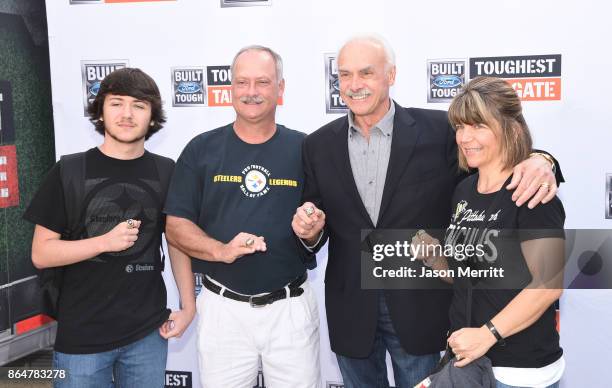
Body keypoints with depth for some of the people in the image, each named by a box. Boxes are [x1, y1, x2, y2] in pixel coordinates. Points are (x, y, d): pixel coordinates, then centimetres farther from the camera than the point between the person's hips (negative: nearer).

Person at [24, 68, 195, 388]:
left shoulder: (165, 172, 1)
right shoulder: (68, 172, -5)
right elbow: (40, 253, -5)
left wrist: (188, 306, 2)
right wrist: (106, 242, -18)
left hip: (148, 331, 2)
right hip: (82, 335, -2)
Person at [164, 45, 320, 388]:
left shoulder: (304, 149, 2)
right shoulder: (201, 149, 1)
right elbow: (175, 225, -1)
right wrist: (221, 250, -18)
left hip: (291, 308, 0)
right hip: (222, 308, 0)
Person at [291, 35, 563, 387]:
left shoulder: (438, 130, -8)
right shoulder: (319, 146, 0)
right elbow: (315, 233, 5)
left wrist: (537, 161, -23)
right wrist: (310, 232, -18)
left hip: (419, 308, -2)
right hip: (350, 312, 2)